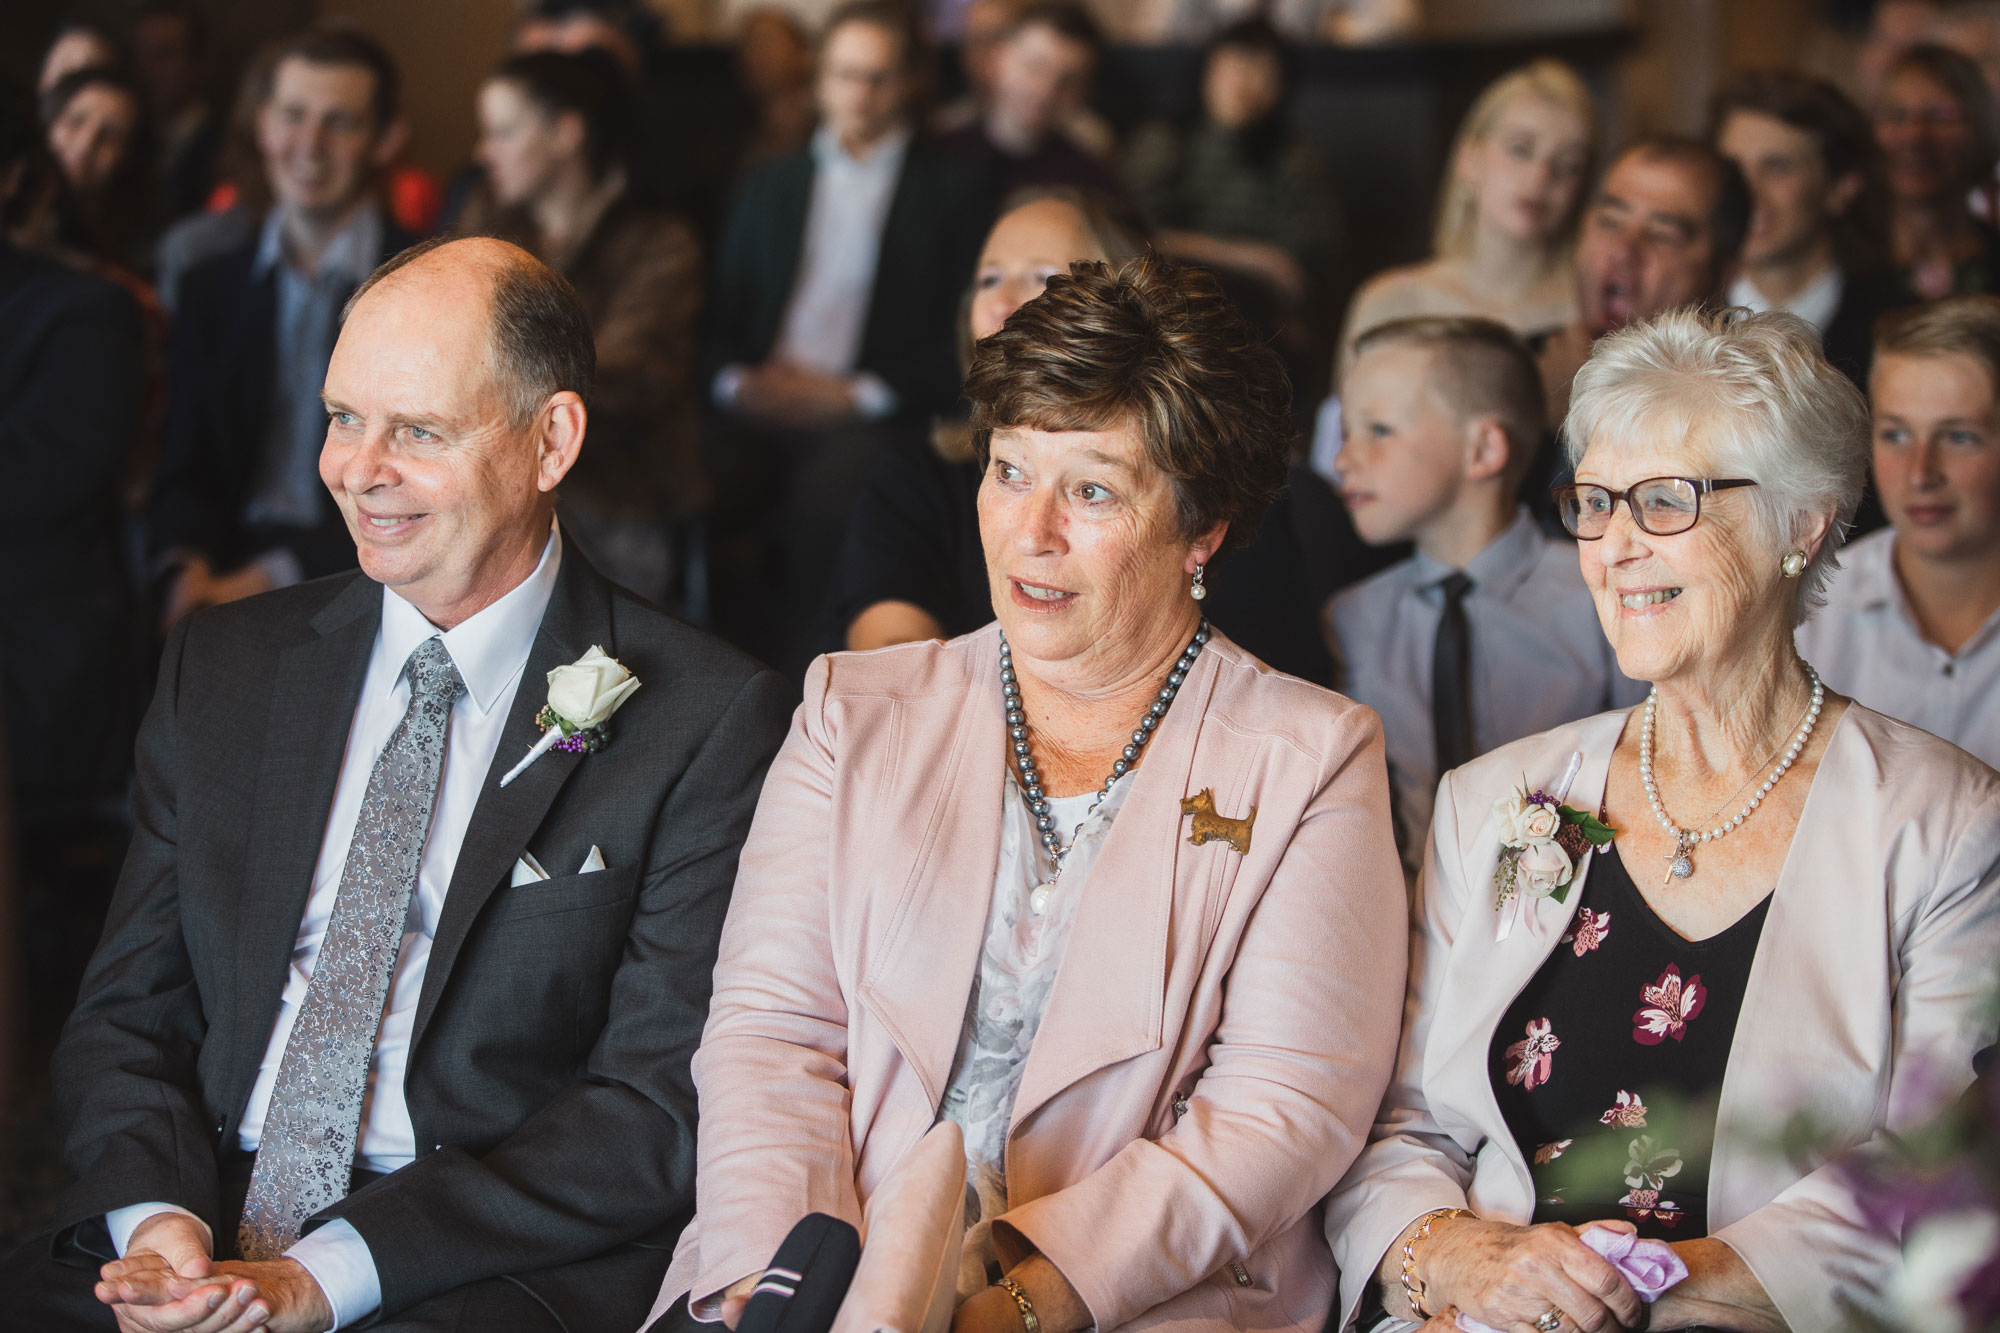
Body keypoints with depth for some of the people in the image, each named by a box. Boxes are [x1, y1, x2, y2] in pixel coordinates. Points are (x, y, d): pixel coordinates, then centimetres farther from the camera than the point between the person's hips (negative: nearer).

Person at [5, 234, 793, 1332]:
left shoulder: (709, 721, -2)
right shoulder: (222, 668, 13)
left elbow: (660, 1108, -7)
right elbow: (126, 1013, 12)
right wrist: (155, 1216, -10)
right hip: (203, 1224, 3)